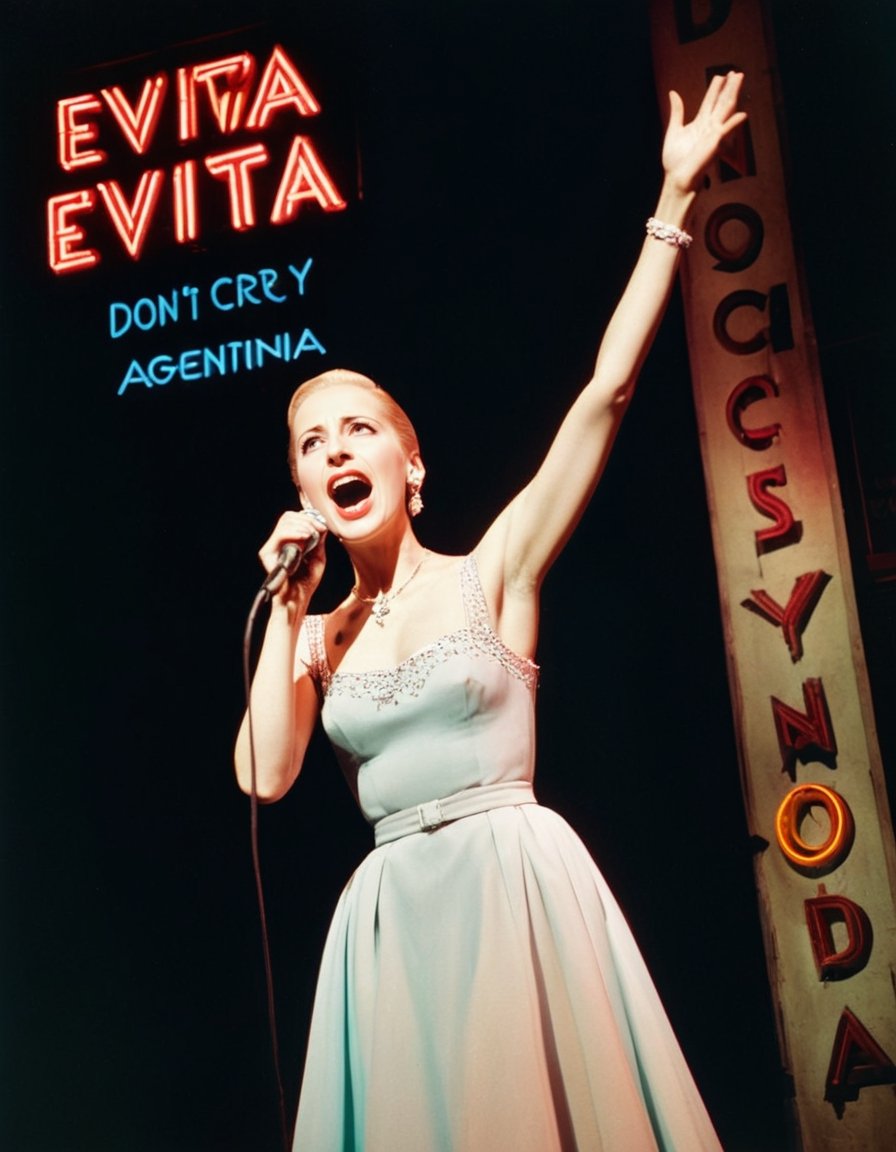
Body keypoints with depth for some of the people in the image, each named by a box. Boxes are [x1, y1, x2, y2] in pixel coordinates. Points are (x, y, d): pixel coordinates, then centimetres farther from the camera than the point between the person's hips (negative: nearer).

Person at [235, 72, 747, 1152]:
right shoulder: (320, 634, 12)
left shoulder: (492, 572, 0)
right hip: (394, 914, 3)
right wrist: (287, 608, -2)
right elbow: (265, 776, -2)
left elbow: (606, 389, -6)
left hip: (517, 882, -3)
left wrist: (672, 199, -6)